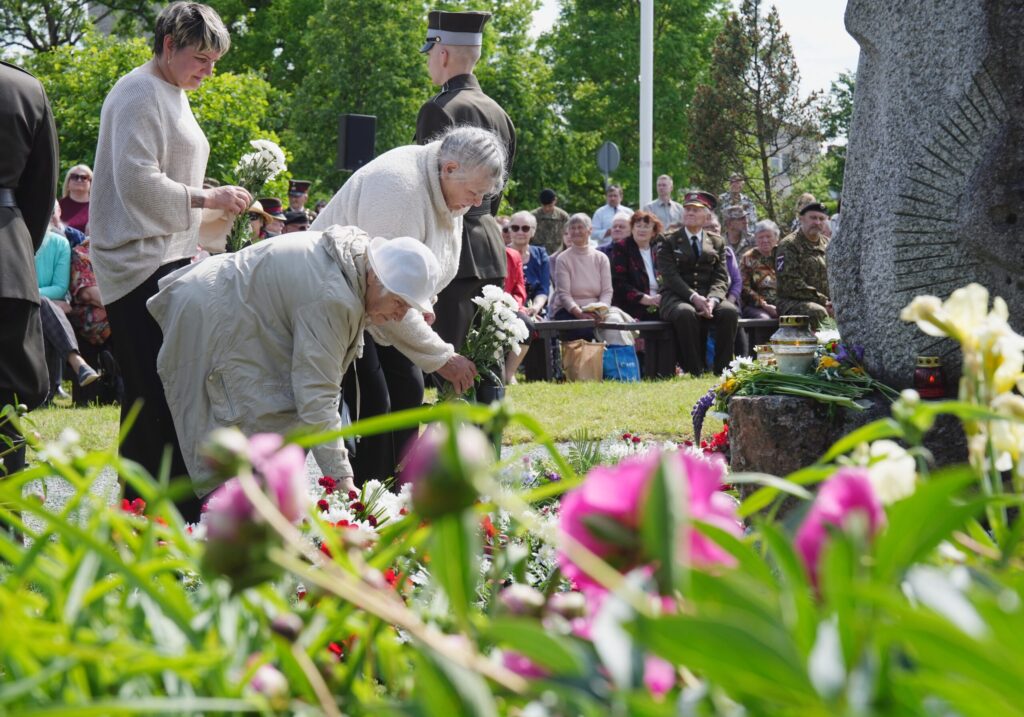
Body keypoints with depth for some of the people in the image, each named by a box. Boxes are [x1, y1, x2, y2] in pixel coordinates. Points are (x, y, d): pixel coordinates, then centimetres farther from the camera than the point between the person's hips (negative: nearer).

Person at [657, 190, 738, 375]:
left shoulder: (717, 242, 16)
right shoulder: (669, 242, 7)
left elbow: (721, 277, 6)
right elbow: (670, 276, -6)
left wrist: (712, 299, -17)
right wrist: (693, 297, -22)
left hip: (709, 296, 3)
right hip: (676, 297, -3)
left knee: (730, 311, -29)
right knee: (686, 313, -38)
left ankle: (722, 370, -23)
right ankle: (694, 371, -32)